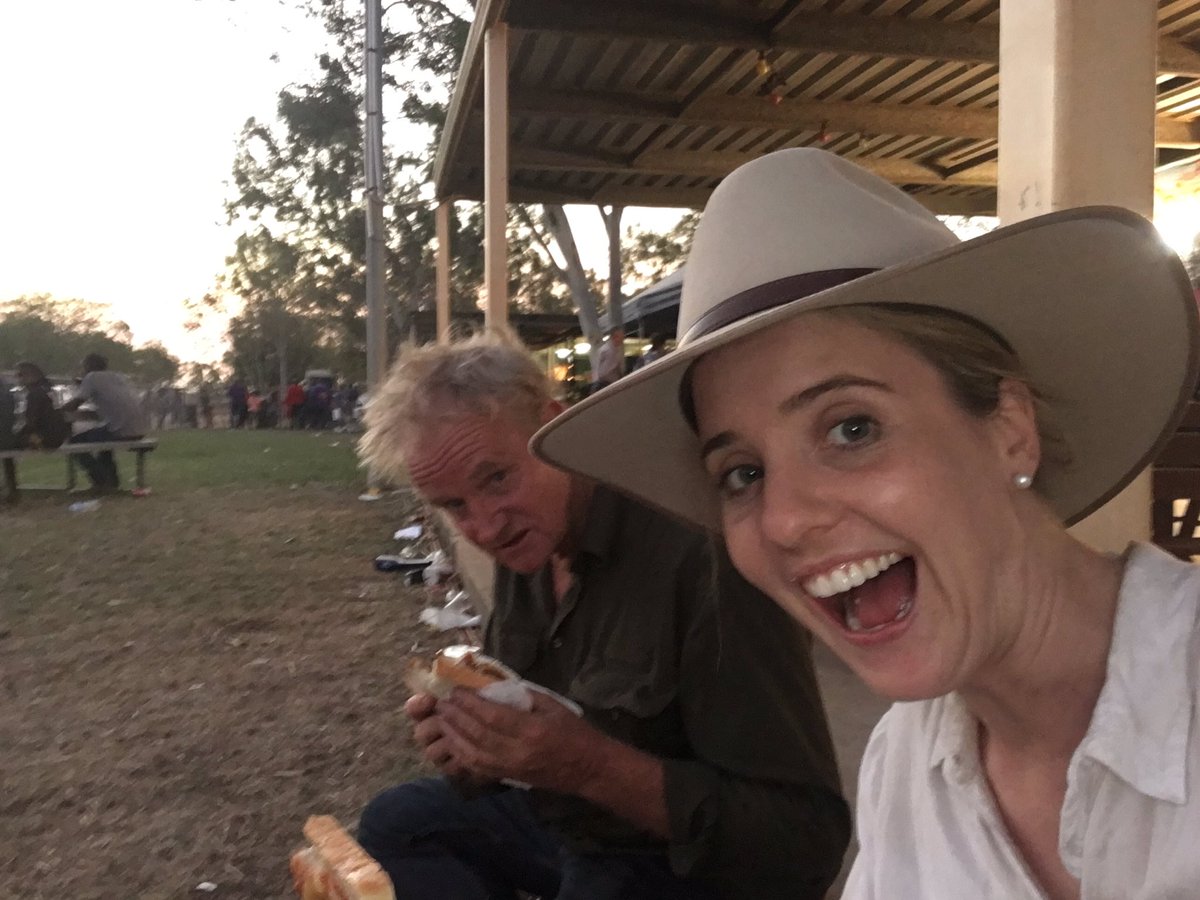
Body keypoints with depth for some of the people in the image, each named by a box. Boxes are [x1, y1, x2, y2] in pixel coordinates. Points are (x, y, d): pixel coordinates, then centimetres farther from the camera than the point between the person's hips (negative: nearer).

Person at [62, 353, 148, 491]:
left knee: (76, 442, 11)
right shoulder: (119, 376, 22)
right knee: (104, 436, 35)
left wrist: (61, 408, 19)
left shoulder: (92, 377, 2)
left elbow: (73, 406, 0)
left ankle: (101, 481, 7)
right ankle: (112, 480, 32)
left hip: (120, 431, -7)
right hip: (139, 430, 7)